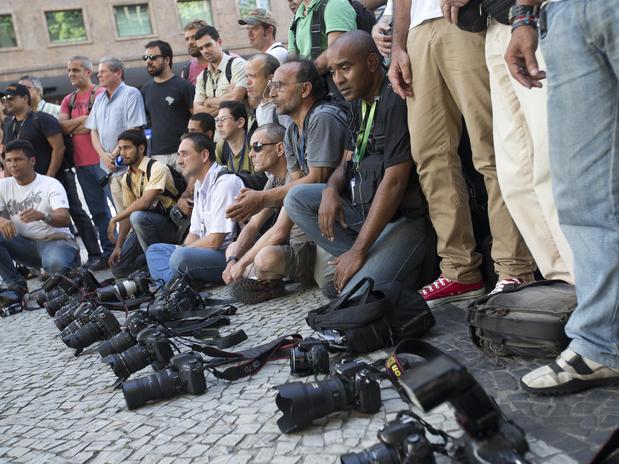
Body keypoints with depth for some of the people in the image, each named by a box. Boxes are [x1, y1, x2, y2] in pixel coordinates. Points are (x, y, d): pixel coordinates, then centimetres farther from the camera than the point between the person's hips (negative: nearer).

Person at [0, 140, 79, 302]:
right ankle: (16, 285, -12)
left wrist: (42, 216, -44)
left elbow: (65, 219, -22)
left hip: (55, 240, -5)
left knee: (56, 265, -39)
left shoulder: (51, 184, -6)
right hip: (25, 243, 5)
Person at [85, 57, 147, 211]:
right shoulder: (99, 99, 19)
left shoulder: (131, 93, -3)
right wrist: (103, 155, -3)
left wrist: (114, 155, -12)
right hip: (111, 169, 7)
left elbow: (133, 130, -12)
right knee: (122, 214, 9)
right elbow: (94, 131, 15)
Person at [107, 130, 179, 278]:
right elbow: (128, 214, 9)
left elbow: (145, 202, -28)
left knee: (137, 217, -36)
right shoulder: (126, 178, 7)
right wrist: (118, 246, 0)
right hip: (146, 226, 7)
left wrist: (114, 219, -20)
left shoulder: (157, 168, -17)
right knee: (118, 268, -4)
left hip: (170, 225, -7)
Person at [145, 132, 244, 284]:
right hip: (206, 252, 10)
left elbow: (214, 241, -19)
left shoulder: (225, 183, -16)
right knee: (154, 249, 10)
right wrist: (182, 249, -2)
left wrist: (181, 250, -5)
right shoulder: (200, 185, 14)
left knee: (180, 257, -33)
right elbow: (195, 233, 18)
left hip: (228, 255, -10)